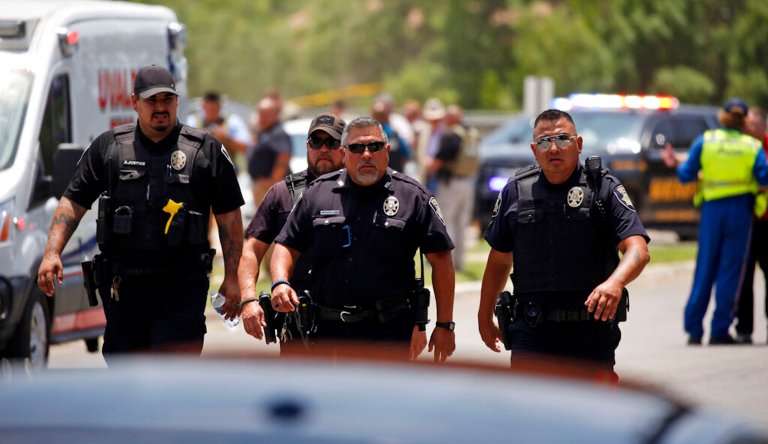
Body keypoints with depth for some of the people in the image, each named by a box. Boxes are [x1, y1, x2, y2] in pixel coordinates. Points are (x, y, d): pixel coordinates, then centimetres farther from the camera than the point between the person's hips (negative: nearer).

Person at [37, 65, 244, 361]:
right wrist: (52, 253, -5)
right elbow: (73, 203, 9)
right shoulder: (107, 147, 9)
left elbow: (229, 216, 6)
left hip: (181, 288, -3)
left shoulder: (207, 151, 5)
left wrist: (231, 277, 1)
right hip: (123, 286, 3)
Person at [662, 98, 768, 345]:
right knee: (730, 270, 2)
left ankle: (694, 329, 5)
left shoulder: (704, 141, 1)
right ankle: (720, 330, 1)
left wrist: (677, 165, 20)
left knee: (705, 269, 7)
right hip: (740, 210, -1)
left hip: (712, 209, 1)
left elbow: (687, 176, 1)